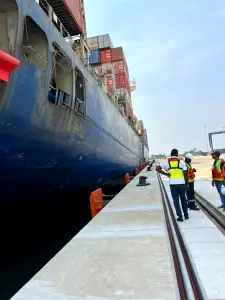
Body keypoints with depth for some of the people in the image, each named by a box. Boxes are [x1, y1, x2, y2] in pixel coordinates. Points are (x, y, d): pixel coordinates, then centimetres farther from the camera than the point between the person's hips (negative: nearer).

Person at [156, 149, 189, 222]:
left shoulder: (166, 161, 3)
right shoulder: (181, 161, 1)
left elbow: (157, 168, -7)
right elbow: (185, 173, -3)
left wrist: (166, 174, -1)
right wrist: (186, 183, 8)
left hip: (173, 183, -1)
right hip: (181, 183, 1)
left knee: (176, 200, 8)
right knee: (183, 199, 18)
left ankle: (180, 216, 8)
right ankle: (186, 215, 27)